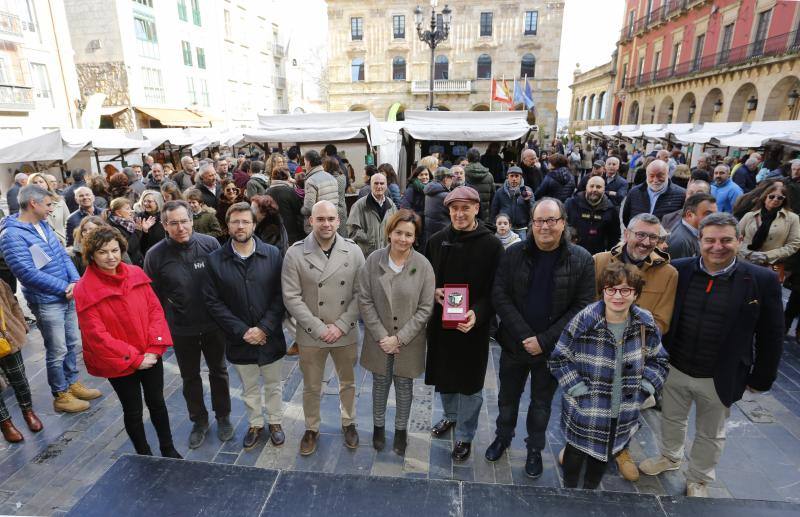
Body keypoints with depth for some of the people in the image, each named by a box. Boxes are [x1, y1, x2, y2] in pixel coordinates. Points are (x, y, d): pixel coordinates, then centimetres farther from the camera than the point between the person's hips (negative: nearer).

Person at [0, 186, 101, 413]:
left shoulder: (43, 225, 7)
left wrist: (76, 281, -8)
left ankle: (72, 384, 35)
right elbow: (27, 272, -23)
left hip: (68, 296, 8)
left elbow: (62, 254, 8)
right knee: (57, 351, 5)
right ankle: (60, 396, 22)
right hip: (46, 302, -8)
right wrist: (65, 286, -18)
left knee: (71, 343, 19)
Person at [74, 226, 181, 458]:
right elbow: (96, 335, -15)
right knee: (133, 411, 13)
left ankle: (168, 449, 38)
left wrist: (154, 348, -12)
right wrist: (134, 358, -15)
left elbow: (155, 309, -3)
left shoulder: (136, 274, -4)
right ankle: (144, 455, 35)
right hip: (119, 363, -3)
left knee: (157, 403, 18)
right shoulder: (85, 290, -14)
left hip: (150, 357, 3)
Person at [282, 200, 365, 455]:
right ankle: (311, 429, 41)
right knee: (311, 387, 17)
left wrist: (341, 326, -13)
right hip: (310, 335, -1)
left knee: (348, 382, 21)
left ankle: (349, 423, 45)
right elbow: (291, 297, -11)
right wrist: (319, 328, -15)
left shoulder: (353, 251, -6)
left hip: (346, 334, 2)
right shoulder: (295, 253, -10)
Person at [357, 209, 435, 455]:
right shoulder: (373, 260, -11)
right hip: (379, 339, 1)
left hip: (409, 341, -1)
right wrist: (381, 336, -12)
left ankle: (401, 430, 40)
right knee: (380, 383, 18)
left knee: (404, 386, 16)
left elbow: (425, 308, -10)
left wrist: (399, 338, -14)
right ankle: (378, 426, 43)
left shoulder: (423, 265, -14)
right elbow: (365, 301, -7)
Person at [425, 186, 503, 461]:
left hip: (473, 326, -3)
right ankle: (451, 416, 47)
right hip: (440, 322, 4)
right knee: (443, 375, 20)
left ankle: (464, 436, 31)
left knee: (469, 382, 10)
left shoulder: (491, 245, -11)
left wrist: (477, 313, -25)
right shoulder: (437, 240, -1)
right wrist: (433, 292, -11)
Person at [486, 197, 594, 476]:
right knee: (508, 397, 20)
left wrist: (544, 340, -17)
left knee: (541, 403, 19)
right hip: (514, 344, 1)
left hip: (553, 348, -1)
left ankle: (535, 449, 43)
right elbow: (500, 296, -10)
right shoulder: (514, 253, -8)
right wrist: (524, 336, -19)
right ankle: (503, 437, 46)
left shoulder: (581, 260, -10)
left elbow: (583, 306, -12)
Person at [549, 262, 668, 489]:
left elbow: (658, 359, 8)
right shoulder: (584, 321, -20)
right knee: (576, 451, 18)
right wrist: (578, 389, -17)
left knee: (604, 454, 25)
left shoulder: (646, 325, -8)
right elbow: (558, 358, -12)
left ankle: (591, 488, 52)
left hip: (623, 413, 4)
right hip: (585, 409, -3)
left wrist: (643, 389, -4)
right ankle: (569, 489, 46)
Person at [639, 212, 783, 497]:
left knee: (710, 434, 20)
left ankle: (699, 479, 44)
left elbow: (770, 337, -5)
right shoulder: (679, 270, -9)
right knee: (671, 419, 24)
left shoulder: (763, 280, -13)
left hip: (720, 378, -1)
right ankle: (669, 457, 51)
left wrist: (761, 378, -1)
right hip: (674, 369, 2)